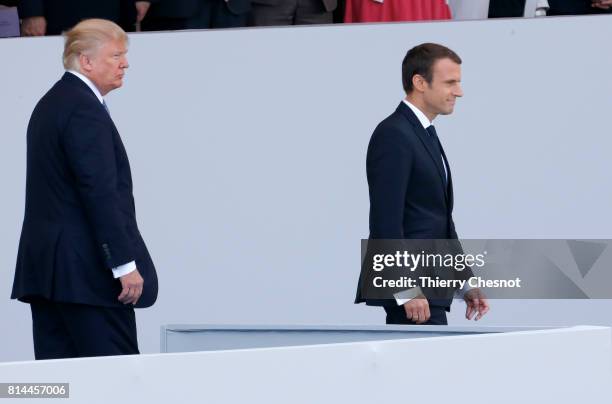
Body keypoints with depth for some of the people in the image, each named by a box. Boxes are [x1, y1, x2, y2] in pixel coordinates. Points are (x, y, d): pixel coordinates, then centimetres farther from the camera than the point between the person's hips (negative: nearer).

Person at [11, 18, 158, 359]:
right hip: (86, 268, -10)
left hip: (45, 264, 10)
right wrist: (125, 264, -19)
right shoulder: (84, 109, -13)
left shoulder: (51, 104, 18)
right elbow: (100, 193, -19)